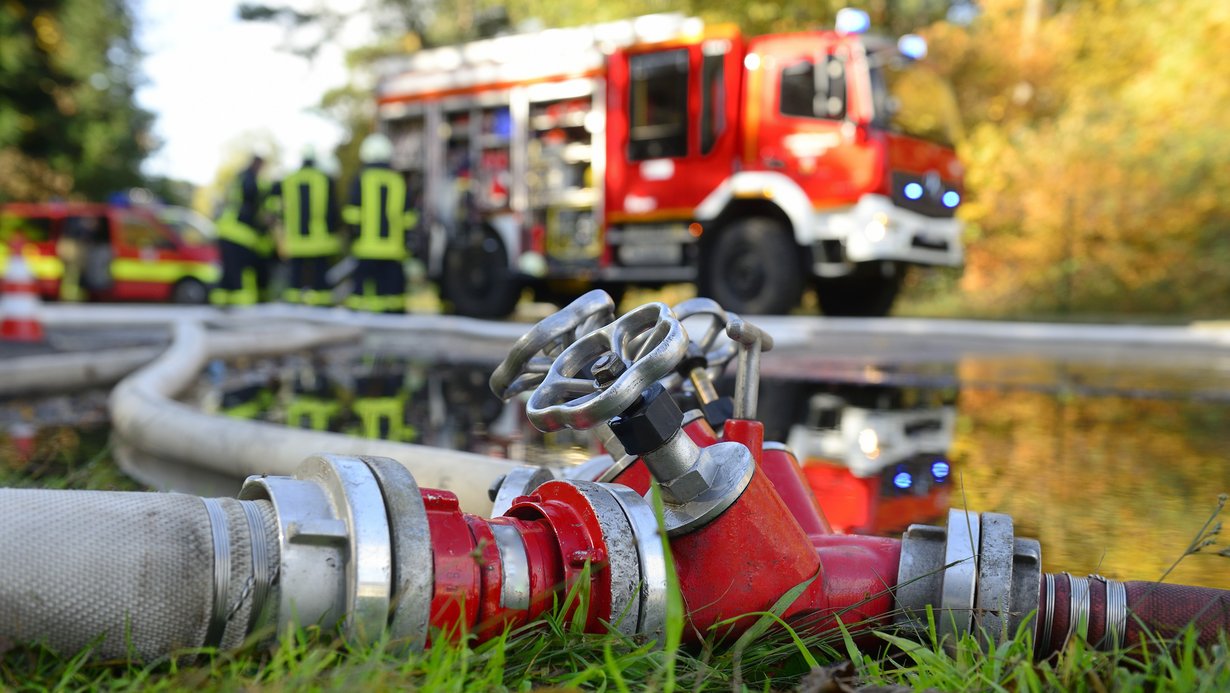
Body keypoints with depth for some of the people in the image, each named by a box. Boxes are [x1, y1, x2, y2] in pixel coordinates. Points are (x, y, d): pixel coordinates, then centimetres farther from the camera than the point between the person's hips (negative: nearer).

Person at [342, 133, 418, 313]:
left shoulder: (362, 178, 0)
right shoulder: (399, 180, 7)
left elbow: (353, 215, -5)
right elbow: (408, 218, 4)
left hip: (366, 247, -2)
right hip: (393, 249, 2)